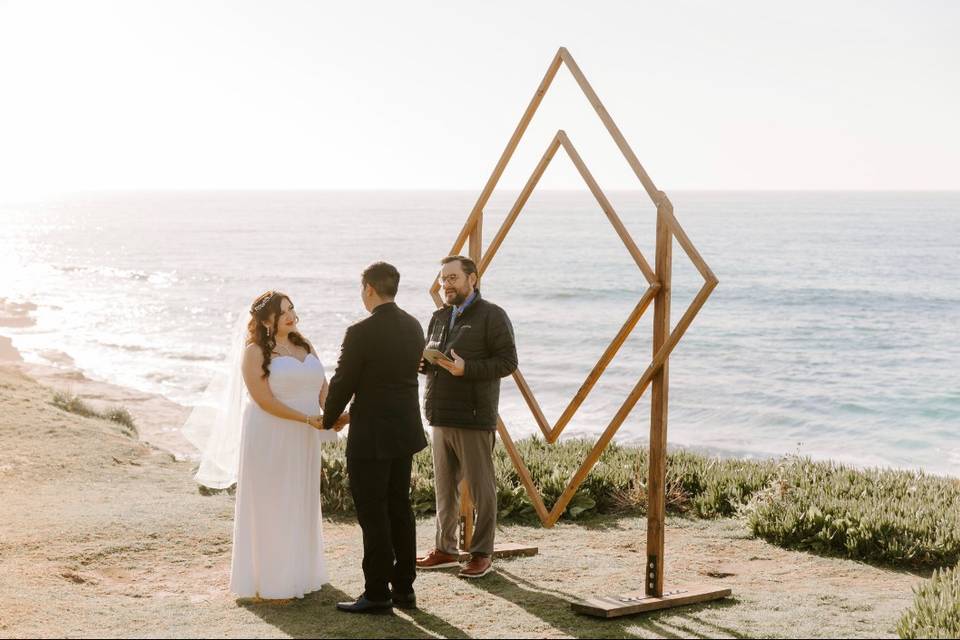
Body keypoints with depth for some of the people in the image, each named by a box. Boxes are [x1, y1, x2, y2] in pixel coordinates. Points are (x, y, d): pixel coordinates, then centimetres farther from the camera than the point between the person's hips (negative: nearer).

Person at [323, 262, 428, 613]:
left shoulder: (361, 333, -18)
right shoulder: (413, 326, 5)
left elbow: (342, 383, -12)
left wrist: (328, 420, 8)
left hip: (371, 435, -8)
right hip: (405, 430, 8)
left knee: (373, 514, 0)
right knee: (400, 508, 15)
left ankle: (377, 593, 5)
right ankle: (403, 587, 21)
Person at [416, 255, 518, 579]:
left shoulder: (492, 316, -6)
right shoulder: (439, 317, 16)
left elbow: (507, 362, -12)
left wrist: (466, 369, -22)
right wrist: (422, 363, 1)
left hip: (474, 418, -7)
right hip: (441, 417, 7)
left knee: (481, 488, 0)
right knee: (444, 487, 14)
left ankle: (482, 554, 9)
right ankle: (445, 549, 24)